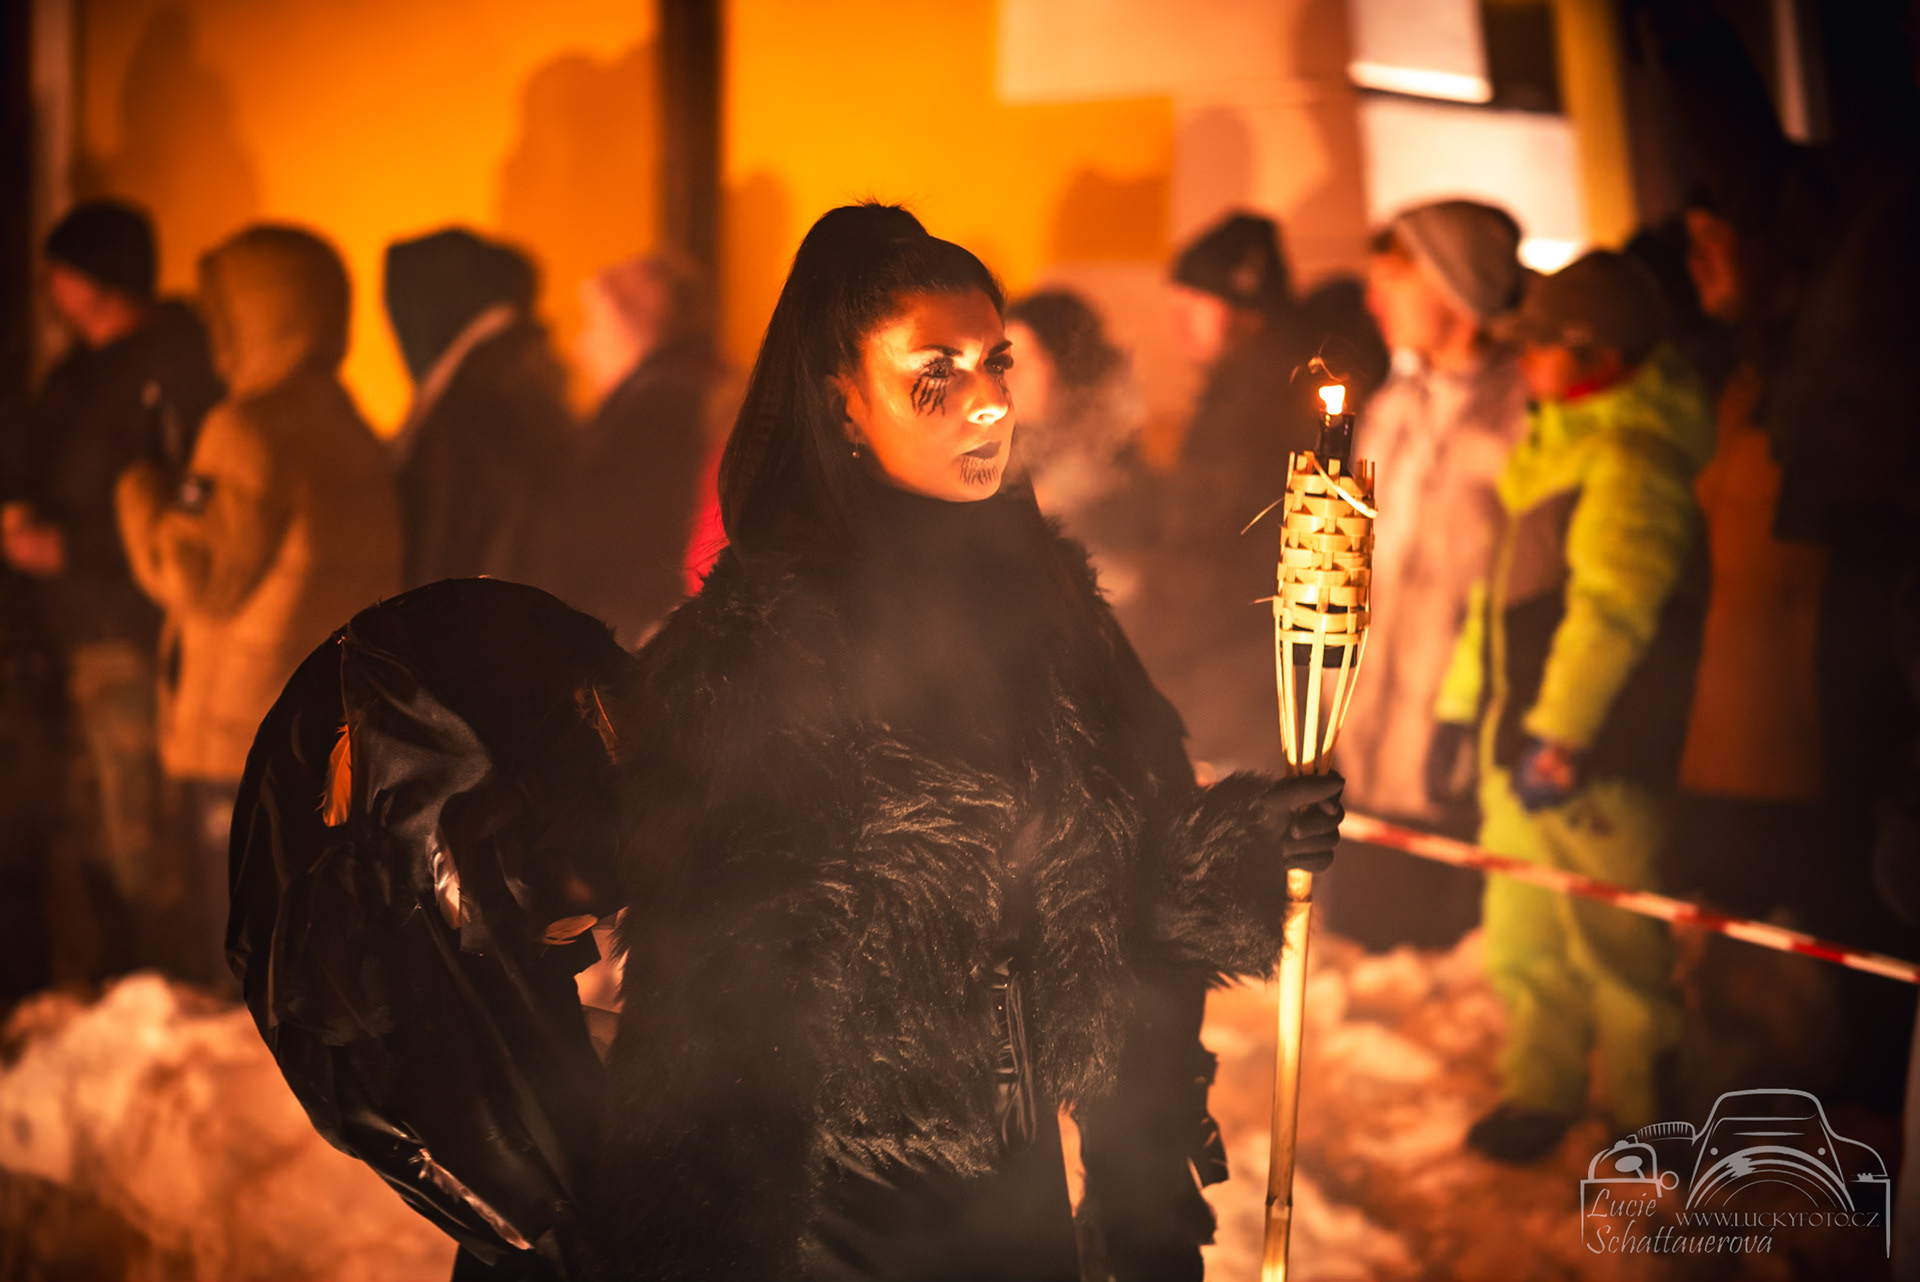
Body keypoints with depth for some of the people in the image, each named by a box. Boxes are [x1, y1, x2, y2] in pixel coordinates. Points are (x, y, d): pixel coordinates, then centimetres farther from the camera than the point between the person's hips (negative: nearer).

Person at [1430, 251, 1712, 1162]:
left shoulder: (1633, 460, -15)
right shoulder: (1552, 447, 17)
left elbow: (1610, 607, -23)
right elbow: (1500, 588, 22)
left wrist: (1559, 736, -26)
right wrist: (1462, 707, 22)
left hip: (1594, 756, -9)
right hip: (1521, 741, 9)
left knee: (1617, 944, 0)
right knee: (1521, 937, 15)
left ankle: (1648, 1115, 13)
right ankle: (1540, 1094, 27)